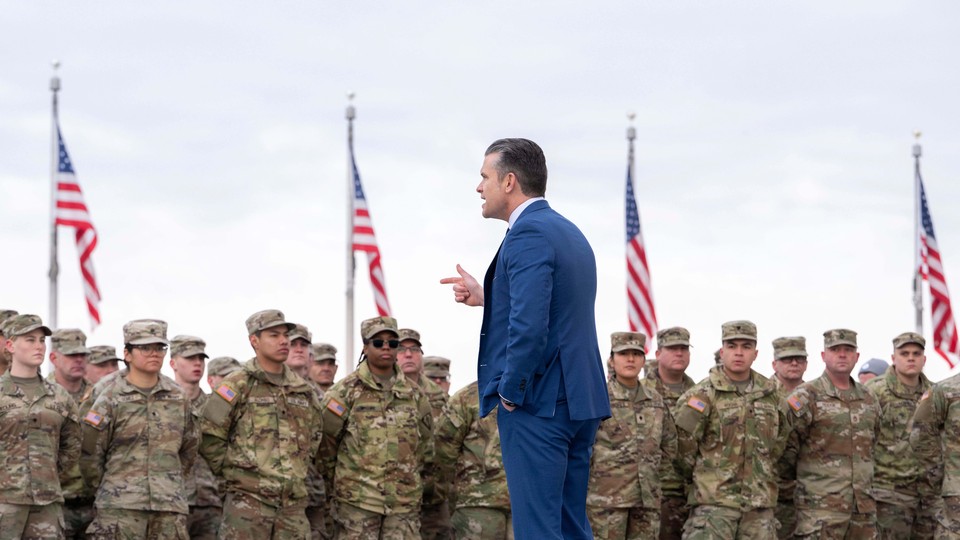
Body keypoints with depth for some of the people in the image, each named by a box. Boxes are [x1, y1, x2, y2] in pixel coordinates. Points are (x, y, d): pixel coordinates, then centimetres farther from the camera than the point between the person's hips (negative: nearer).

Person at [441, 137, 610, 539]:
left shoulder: (528, 234, -14)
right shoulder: (570, 232, 17)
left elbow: (529, 325, -25)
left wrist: (510, 390, -13)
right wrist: (486, 297, 16)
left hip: (537, 403, -10)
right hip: (579, 401, 10)